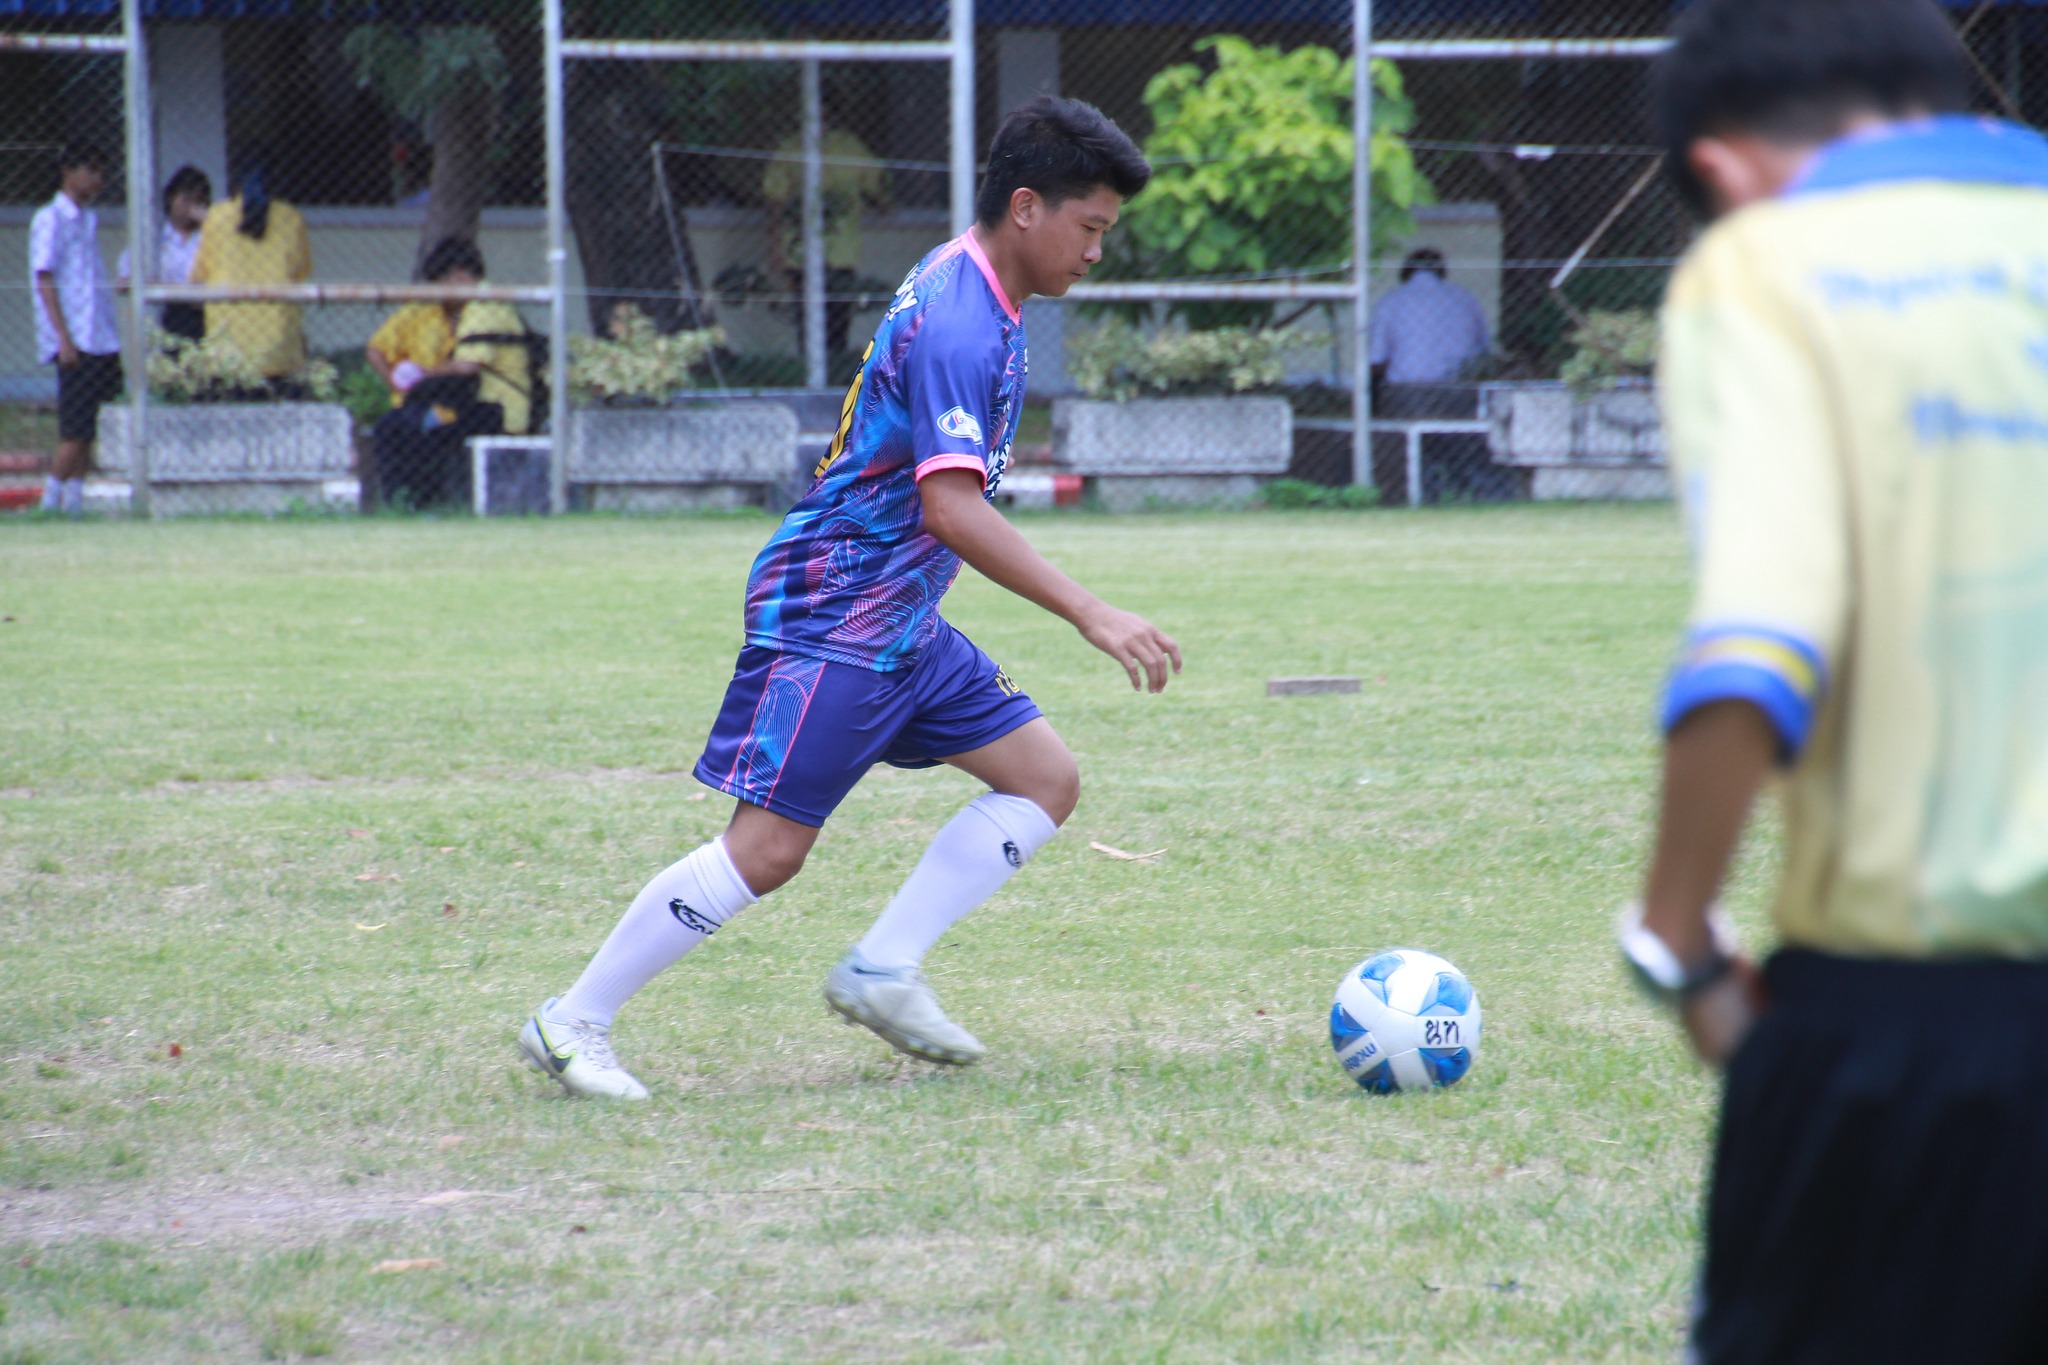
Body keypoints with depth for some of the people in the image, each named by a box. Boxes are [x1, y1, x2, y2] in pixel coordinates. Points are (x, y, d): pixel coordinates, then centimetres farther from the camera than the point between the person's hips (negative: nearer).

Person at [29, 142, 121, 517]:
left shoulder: (88, 220, 18)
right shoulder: (51, 219, -5)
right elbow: (44, 279, -11)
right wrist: (63, 338, -18)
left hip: (101, 342, 8)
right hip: (74, 343, -8)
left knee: (87, 430, 5)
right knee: (76, 430, -10)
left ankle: (75, 501, 7)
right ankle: (50, 503, -5)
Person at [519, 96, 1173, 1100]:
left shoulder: (962, 290, 11)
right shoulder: (960, 327, -21)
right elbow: (952, 507, -31)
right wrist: (1092, 617, -32)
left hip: (899, 621, 10)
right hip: (831, 615, -10)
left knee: (1046, 780, 5)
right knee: (770, 846, -11)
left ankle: (883, 971, 3)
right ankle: (573, 1022, 0)